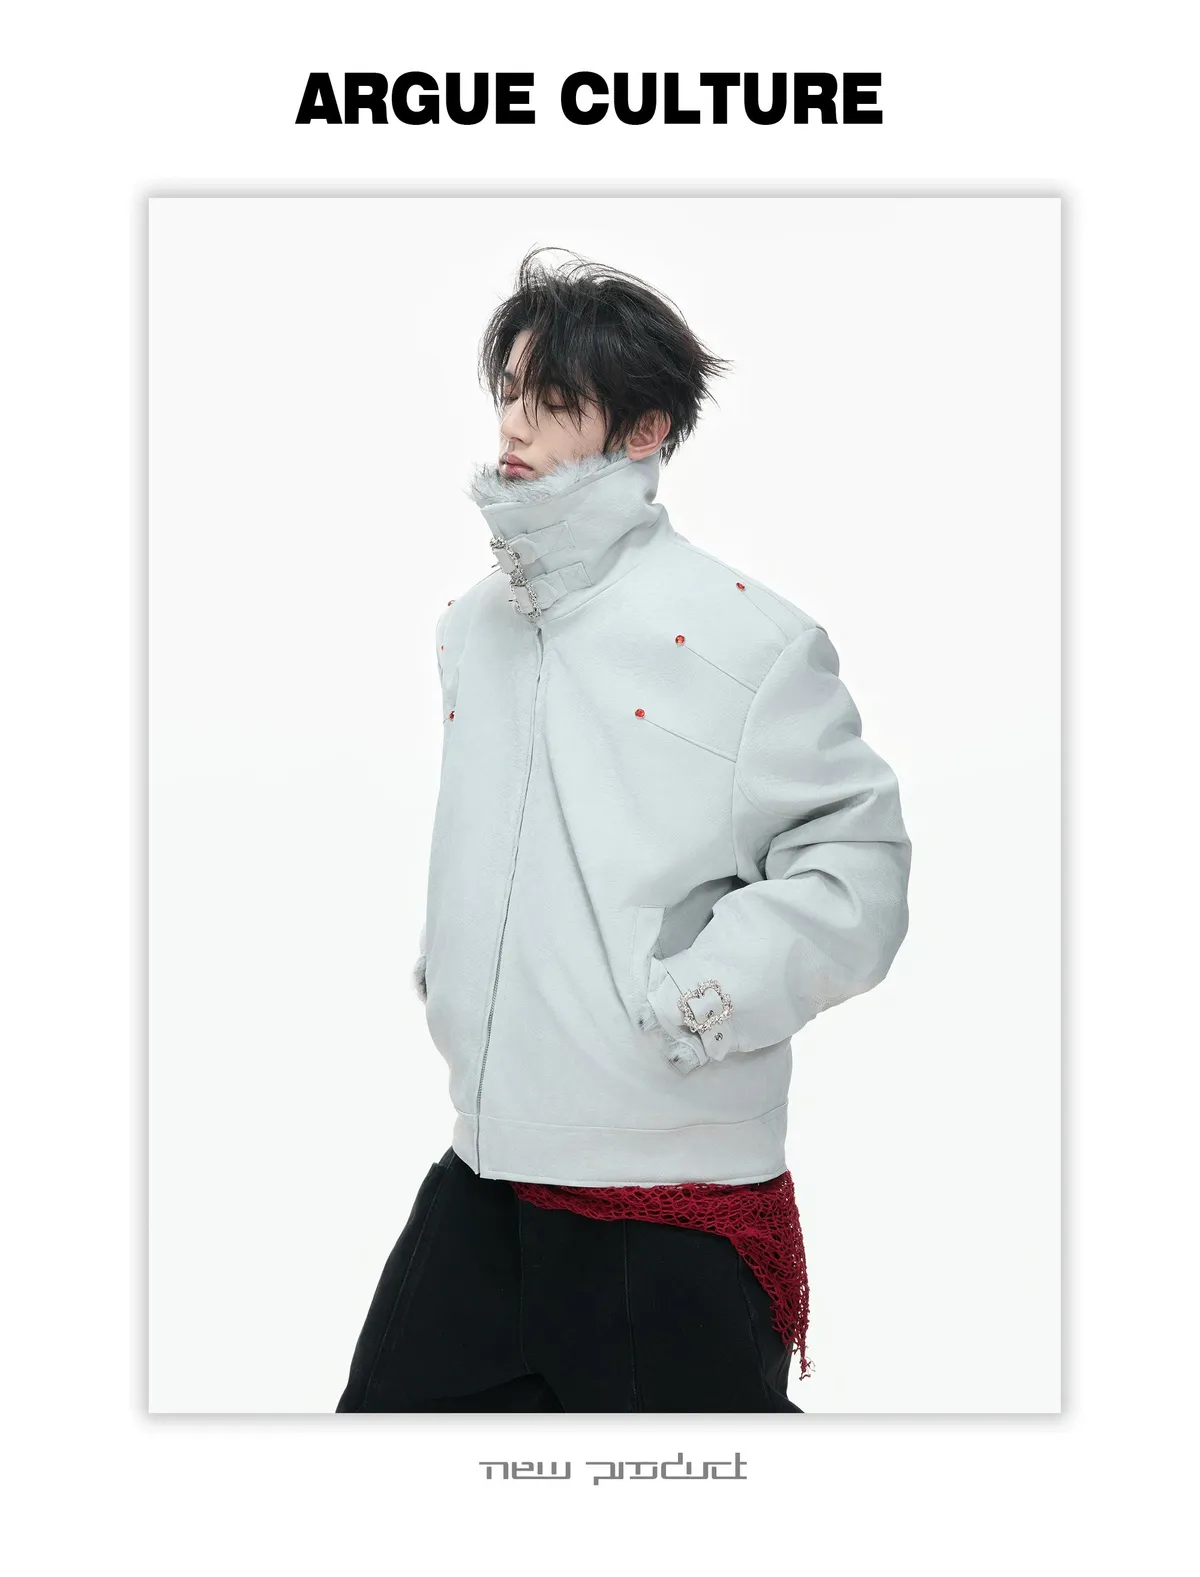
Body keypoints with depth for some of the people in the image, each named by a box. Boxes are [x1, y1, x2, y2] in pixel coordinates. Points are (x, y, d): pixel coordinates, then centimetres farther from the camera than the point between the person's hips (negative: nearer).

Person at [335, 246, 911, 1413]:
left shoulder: (746, 635, -12)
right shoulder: (470, 623, 10)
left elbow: (856, 867, -11)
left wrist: (688, 1003, -16)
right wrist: (442, 974, 13)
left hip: (675, 1190, -6)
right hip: (483, 1174, 6)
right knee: (390, 1406, 14)